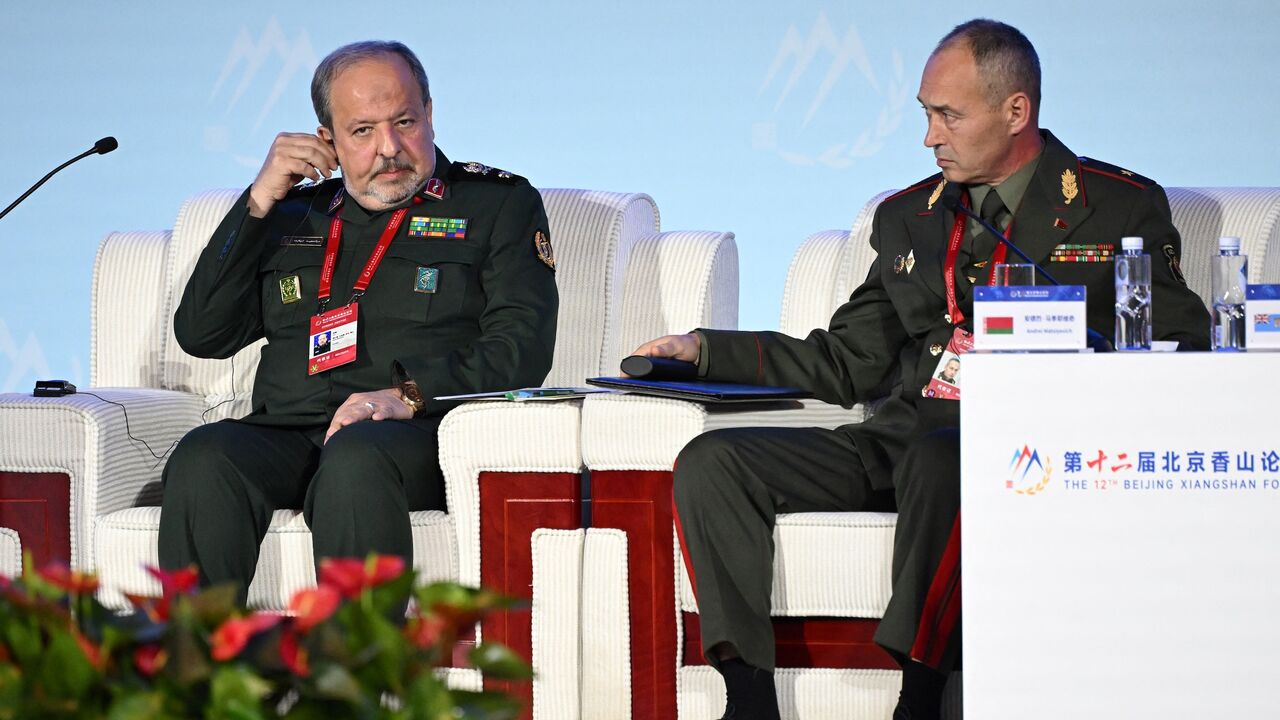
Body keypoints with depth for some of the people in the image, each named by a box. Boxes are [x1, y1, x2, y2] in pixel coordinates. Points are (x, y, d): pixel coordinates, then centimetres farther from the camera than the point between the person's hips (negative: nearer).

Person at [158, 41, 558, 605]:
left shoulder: (498, 203, 14)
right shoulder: (295, 214, 25)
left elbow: (523, 347, 0)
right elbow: (201, 334, 17)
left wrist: (410, 394, -15)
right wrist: (259, 201, 10)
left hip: (418, 435, -3)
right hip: (286, 432, 4)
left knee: (354, 458, -39)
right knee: (203, 459, -30)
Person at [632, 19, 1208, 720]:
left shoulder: (1121, 208, 8)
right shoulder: (906, 217, 23)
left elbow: (1184, 348, 3)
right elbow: (849, 365, 24)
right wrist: (703, 349, 16)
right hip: (897, 439, 6)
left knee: (936, 459, -41)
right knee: (710, 463, -15)